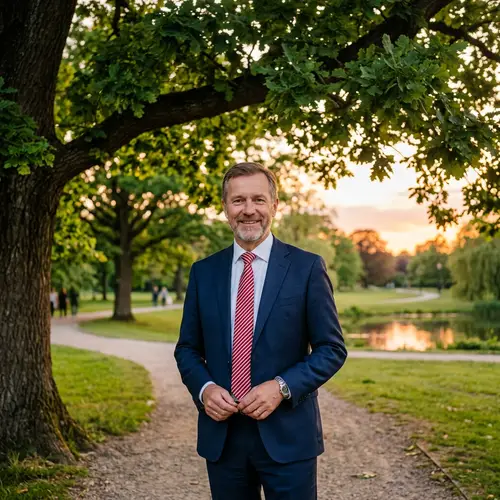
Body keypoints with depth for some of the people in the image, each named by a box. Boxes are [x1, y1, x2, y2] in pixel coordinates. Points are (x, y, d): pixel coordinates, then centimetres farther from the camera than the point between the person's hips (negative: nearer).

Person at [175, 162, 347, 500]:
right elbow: (188, 348, 11)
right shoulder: (203, 272, 5)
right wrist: (203, 389, -8)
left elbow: (332, 349, -3)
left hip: (287, 435, -3)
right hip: (222, 437, 3)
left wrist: (282, 387, -16)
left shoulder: (307, 268, -4)